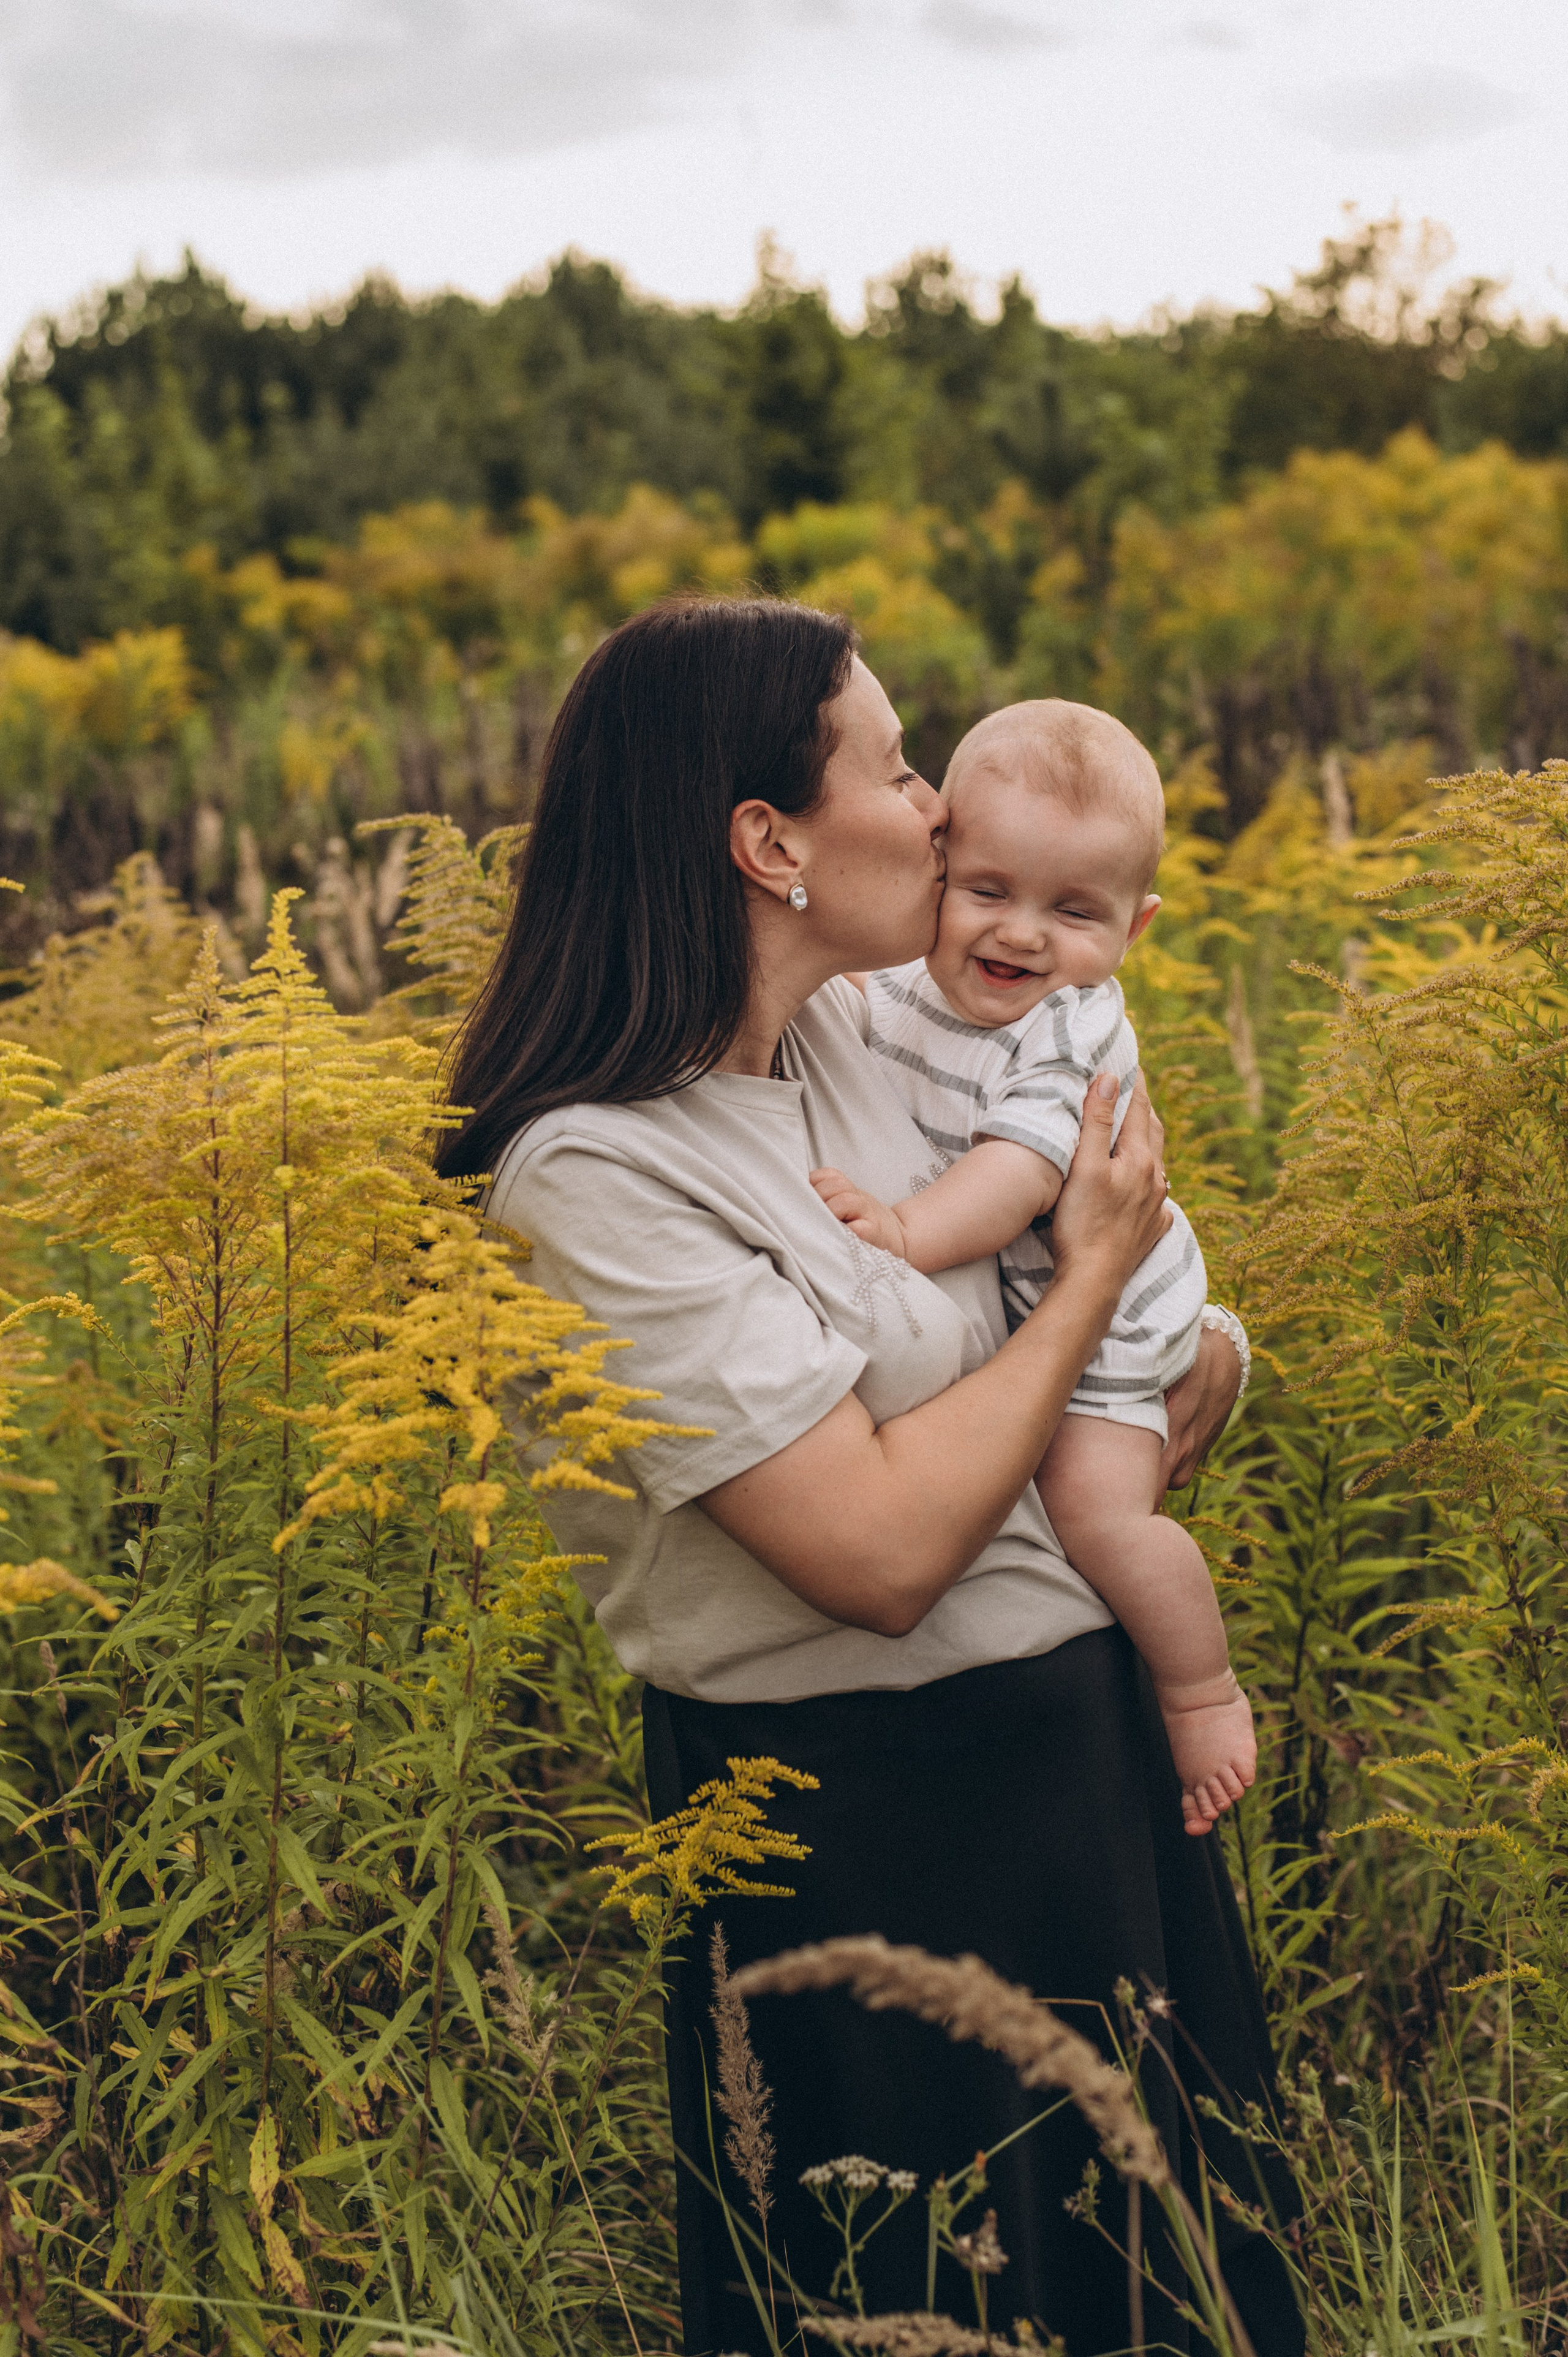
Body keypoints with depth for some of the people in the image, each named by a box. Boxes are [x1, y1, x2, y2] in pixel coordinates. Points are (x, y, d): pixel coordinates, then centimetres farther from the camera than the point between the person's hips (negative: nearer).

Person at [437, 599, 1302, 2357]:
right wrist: (1095, 1270, -15)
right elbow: (882, 1551, -27)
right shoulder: (597, 1172, -23)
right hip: (878, 1829, -8)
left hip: (1097, 1734, 8)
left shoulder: (865, 1026, 1)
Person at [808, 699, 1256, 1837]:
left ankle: (1205, 1688, 4)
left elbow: (1022, 1171, -41)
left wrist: (911, 1231, -51)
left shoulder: (1073, 1032, -29)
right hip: (977, 1314, 7)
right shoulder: (901, 979, -8)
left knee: (1098, 1505, -19)